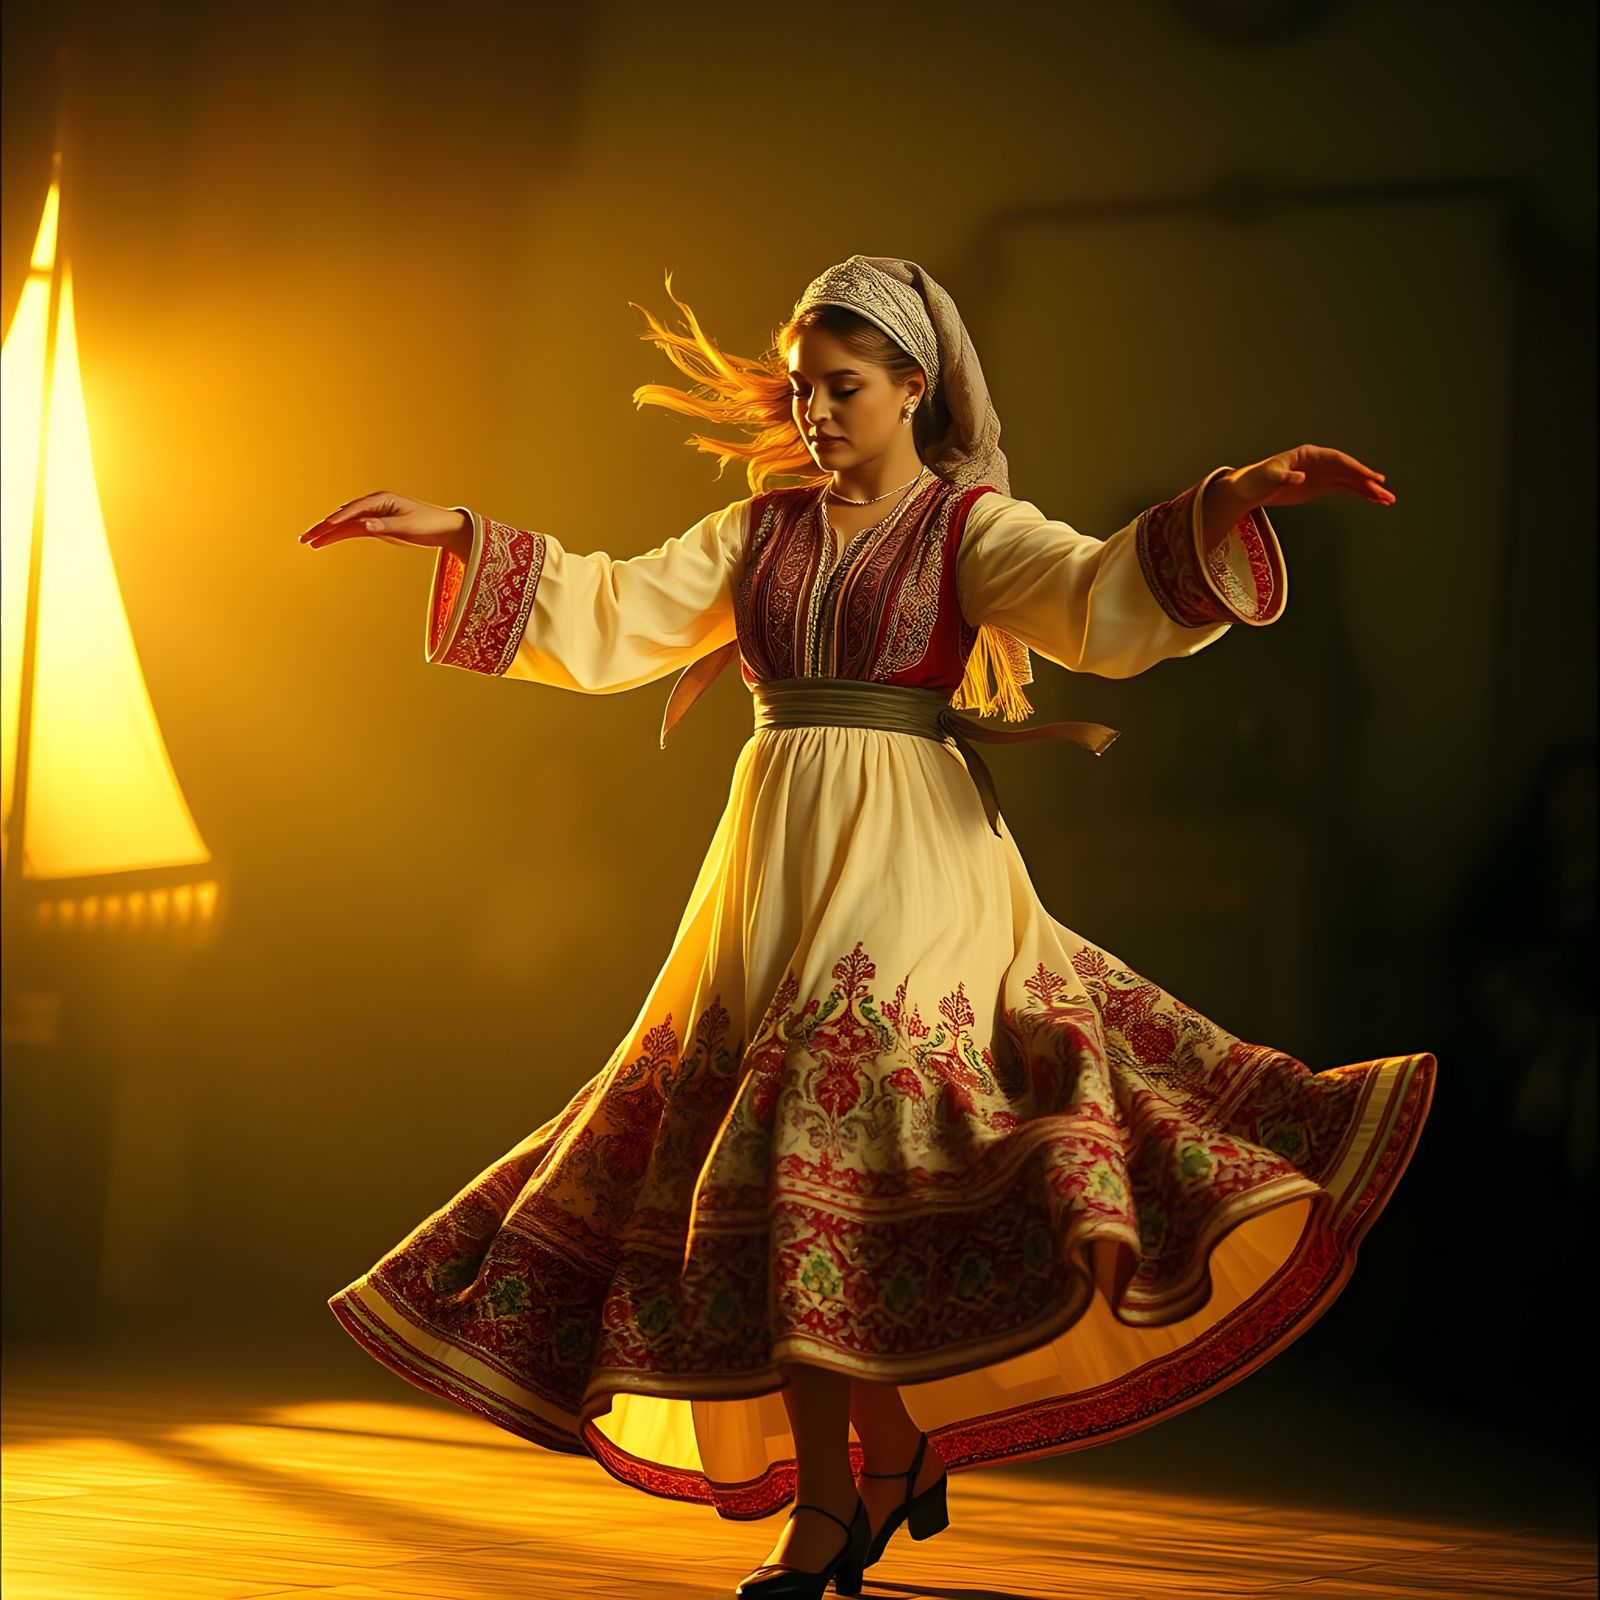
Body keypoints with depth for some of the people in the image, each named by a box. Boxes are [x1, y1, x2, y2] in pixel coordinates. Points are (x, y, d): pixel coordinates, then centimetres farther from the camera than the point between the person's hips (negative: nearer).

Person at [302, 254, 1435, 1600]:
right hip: (774, 869, 5)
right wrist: (462, 537, 3)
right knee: (766, 1160, -1)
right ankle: (898, 1460, 9)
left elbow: (1108, 603, -16)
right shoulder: (759, 531, 16)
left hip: (911, 867, -5)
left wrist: (1233, 503, -31)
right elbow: (605, 618, 12)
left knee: (835, 1139, -16)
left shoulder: (973, 528, 1)